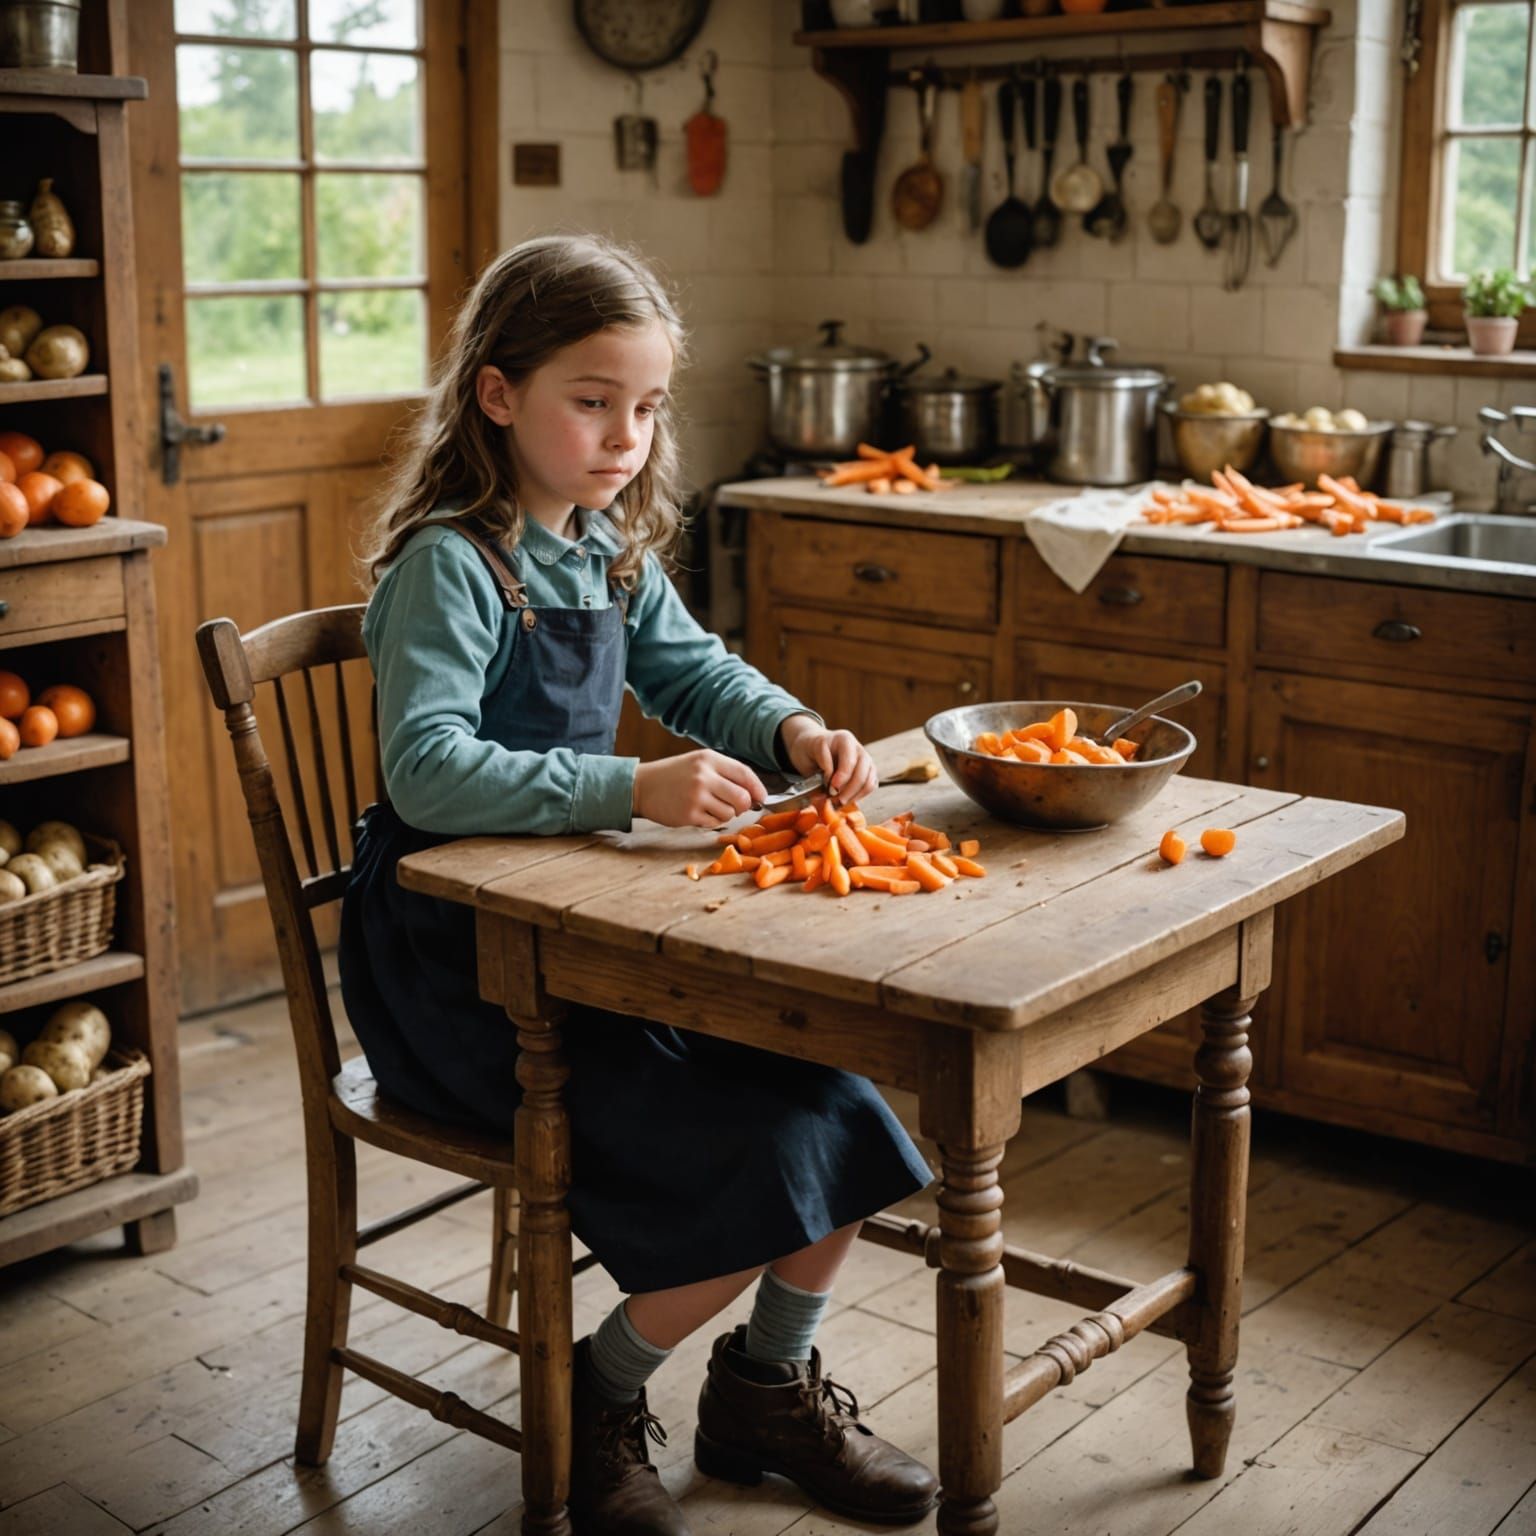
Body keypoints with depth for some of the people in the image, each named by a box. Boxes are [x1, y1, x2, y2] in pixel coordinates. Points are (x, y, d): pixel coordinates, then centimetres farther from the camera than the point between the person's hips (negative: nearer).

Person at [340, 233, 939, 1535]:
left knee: (836, 1100, -4)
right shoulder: (450, 565, -17)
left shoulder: (613, 549, 8)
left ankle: (770, 1386, 19)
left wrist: (793, 730, -1)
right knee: (754, 1154, -18)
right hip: (456, 953, -8)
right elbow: (427, 771, -27)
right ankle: (597, 1401, 7)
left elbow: (691, 669, 20)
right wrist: (634, 790, -36)